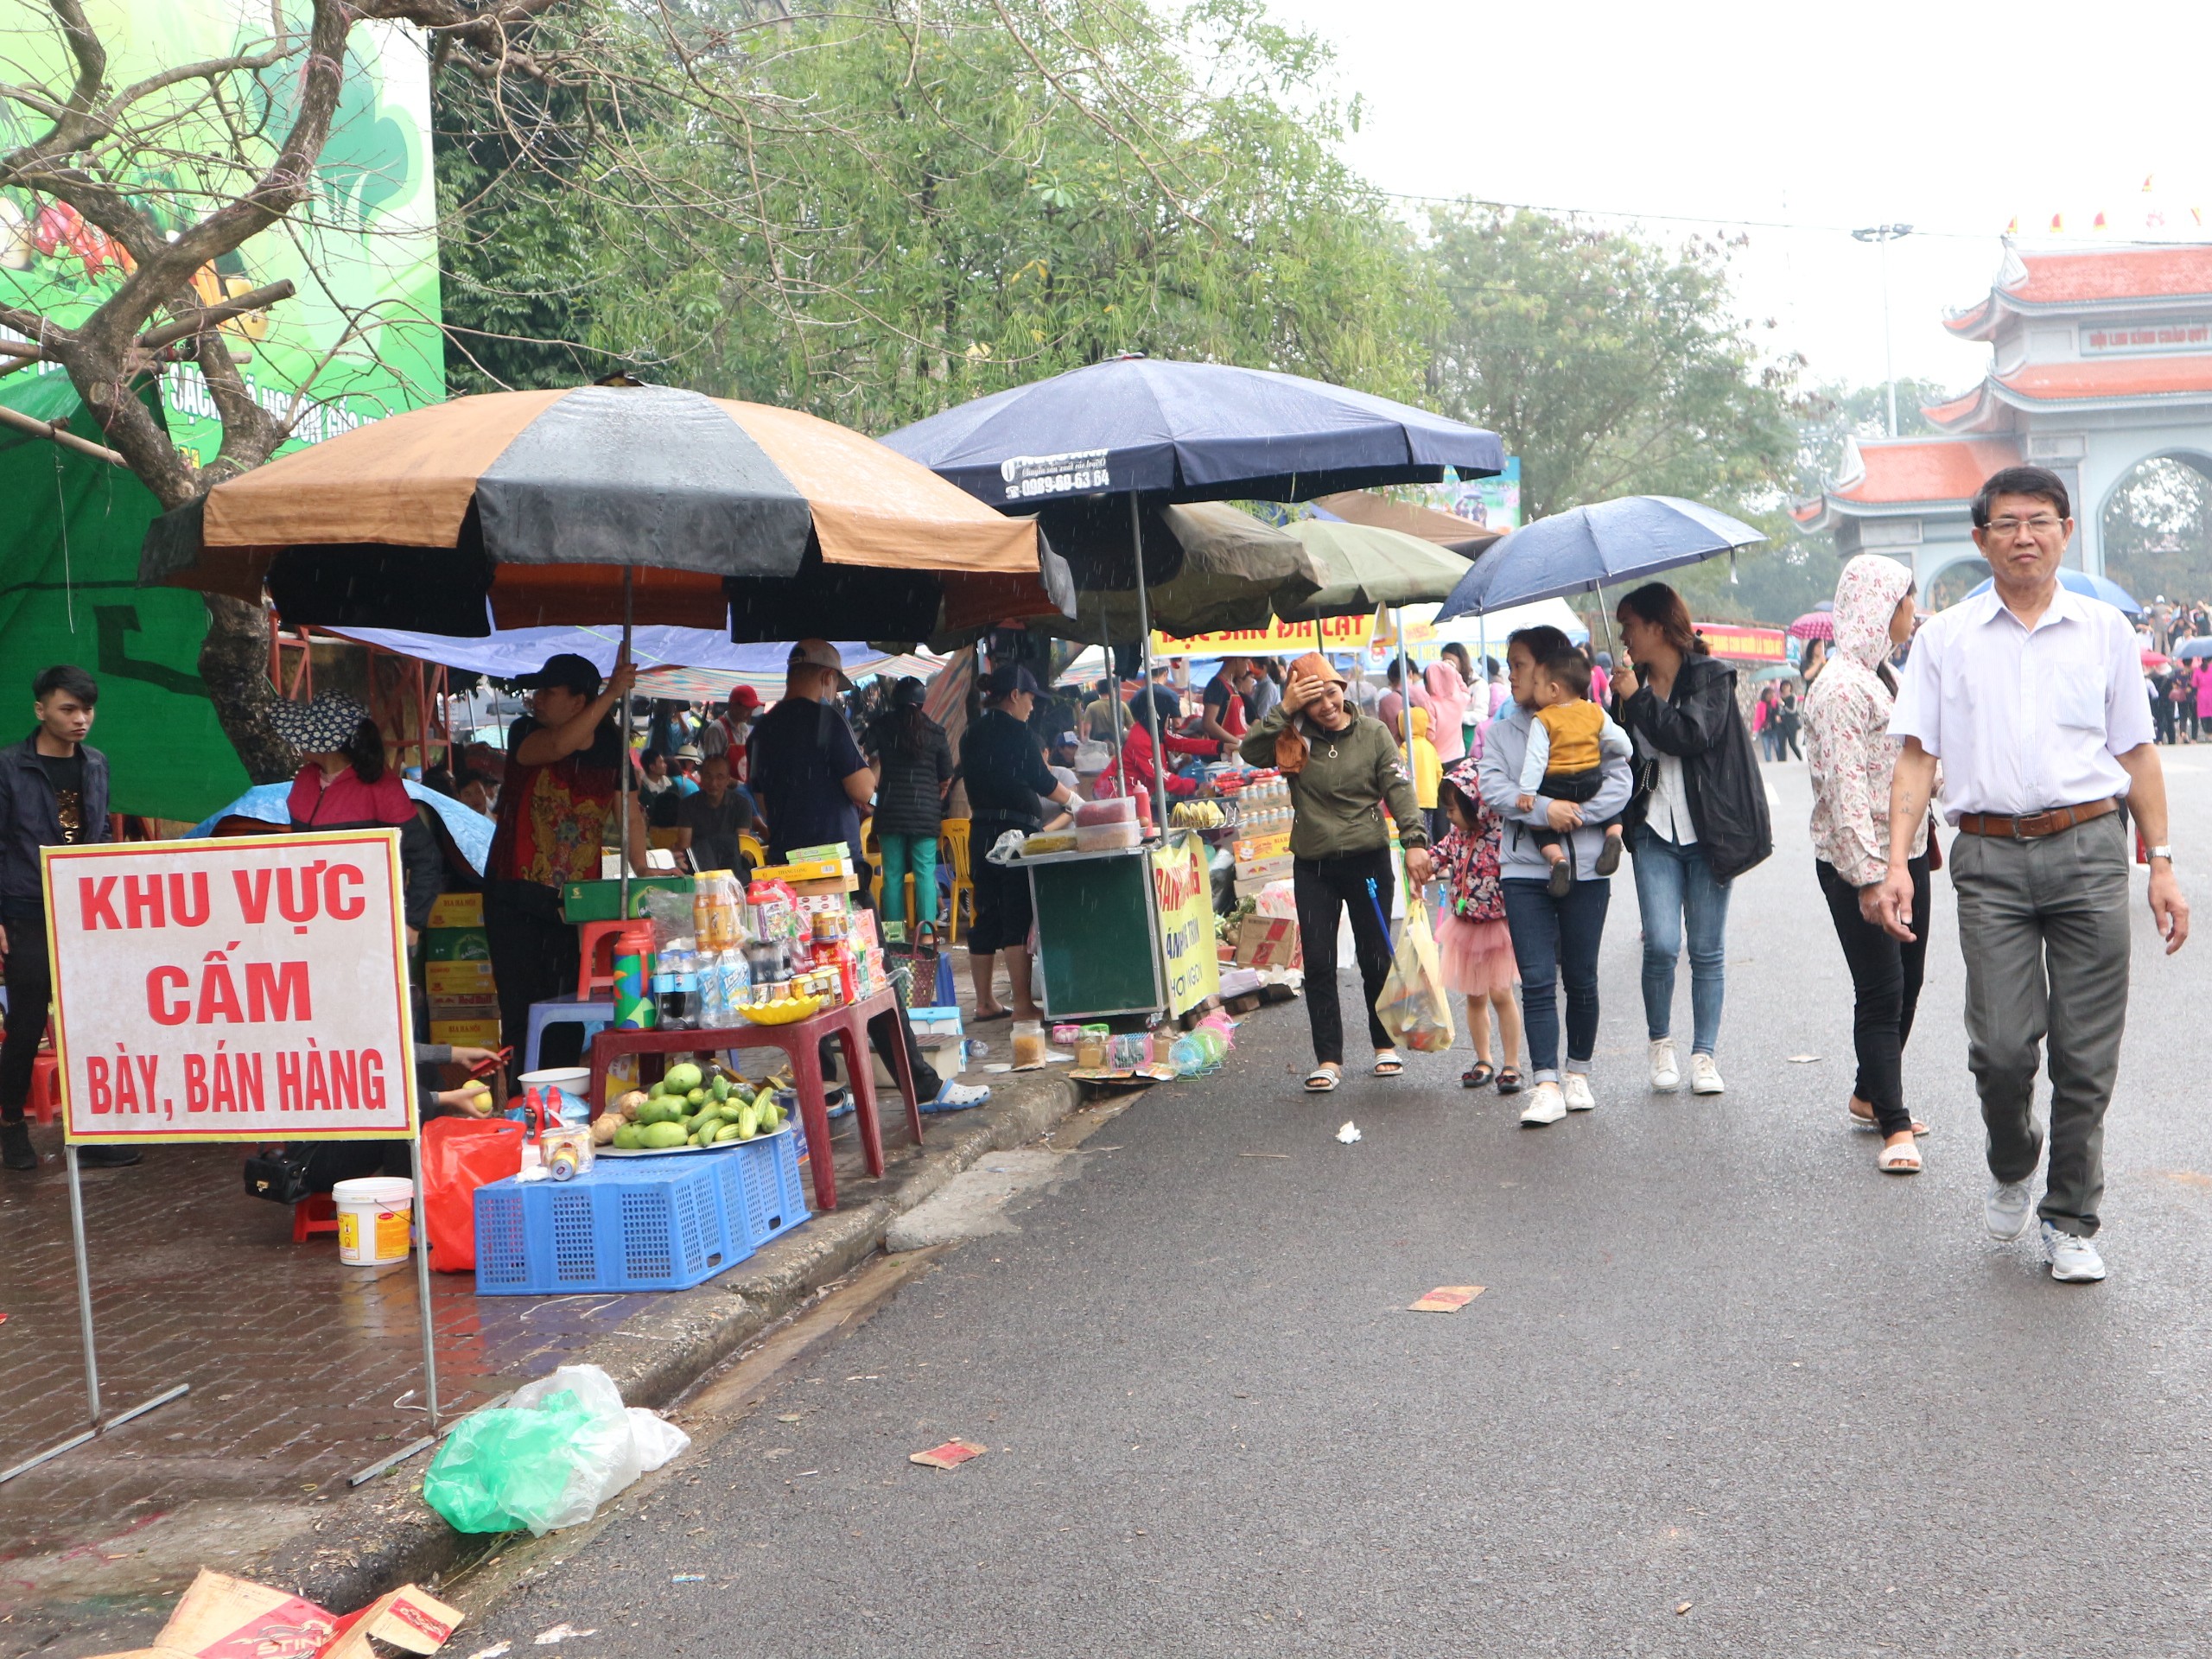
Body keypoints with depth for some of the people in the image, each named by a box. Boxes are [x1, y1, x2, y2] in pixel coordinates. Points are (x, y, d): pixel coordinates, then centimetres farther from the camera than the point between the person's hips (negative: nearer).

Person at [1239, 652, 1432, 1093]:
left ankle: (1385, 1045, 25)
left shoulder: (1373, 734, -1)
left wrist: (1414, 841, -20)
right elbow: (1251, 752, -15)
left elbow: (1399, 789, -8)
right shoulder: (1294, 738, 1)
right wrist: (1283, 712, -19)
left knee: (1375, 957, 8)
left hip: (1368, 861, -1)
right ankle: (1328, 1059, 7)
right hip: (1312, 866, 1)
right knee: (1318, 962, -1)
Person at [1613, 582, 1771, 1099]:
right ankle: (1660, 1043, 10)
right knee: (1661, 944, -10)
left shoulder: (1709, 675, -2)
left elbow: (1694, 735, -19)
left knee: (1708, 950, 2)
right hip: (1655, 830, 3)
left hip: (1708, 829, -3)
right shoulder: (1632, 683, 11)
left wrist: (1638, 698, -14)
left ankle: (1704, 1055, 12)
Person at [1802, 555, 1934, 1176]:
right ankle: (1894, 1126, 1)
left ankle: (1870, 1098, 28)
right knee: (1881, 992, -5)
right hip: (1857, 863, -9)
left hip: (1905, 852, 9)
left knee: (1907, 983, 14)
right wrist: (1869, 878, -23)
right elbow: (1844, 789, -21)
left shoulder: (1884, 675, 13)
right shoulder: (1839, 688, -17)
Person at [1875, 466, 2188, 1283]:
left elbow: (2137, 754, 13)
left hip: (2089, 851, 1)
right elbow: (1917, 756, 5)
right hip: (1989, 856, -1)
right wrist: (1897, 862, -5)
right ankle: (2011, 1170, 25)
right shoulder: (1945, 638, 8)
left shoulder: (2105, 630, 10)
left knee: (2086, 1054, 1)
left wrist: (2161, 864, 7)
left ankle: (2070, 1222, 15)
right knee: (2001, 1046, -6)